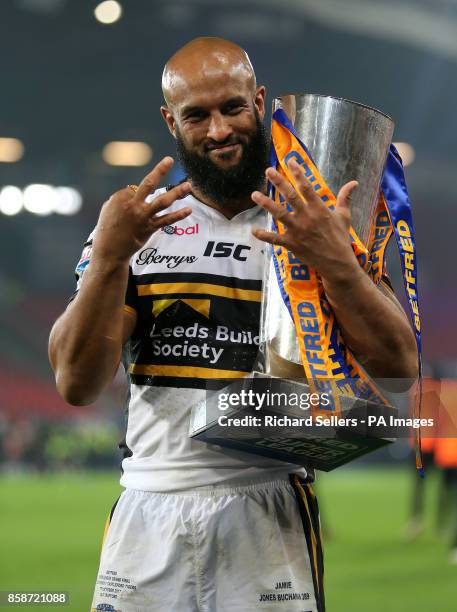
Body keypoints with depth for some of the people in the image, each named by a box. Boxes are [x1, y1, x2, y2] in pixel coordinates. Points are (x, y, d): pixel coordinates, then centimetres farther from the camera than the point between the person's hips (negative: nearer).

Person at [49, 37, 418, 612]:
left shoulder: (320, 224, 5)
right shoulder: (132, 223, 7)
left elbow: (398, 369, -4)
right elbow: (78, 385, -3)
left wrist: (335, 263, -18)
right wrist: (109, 257, -16)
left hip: (269, 513, -1)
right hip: (150, 515, 1)